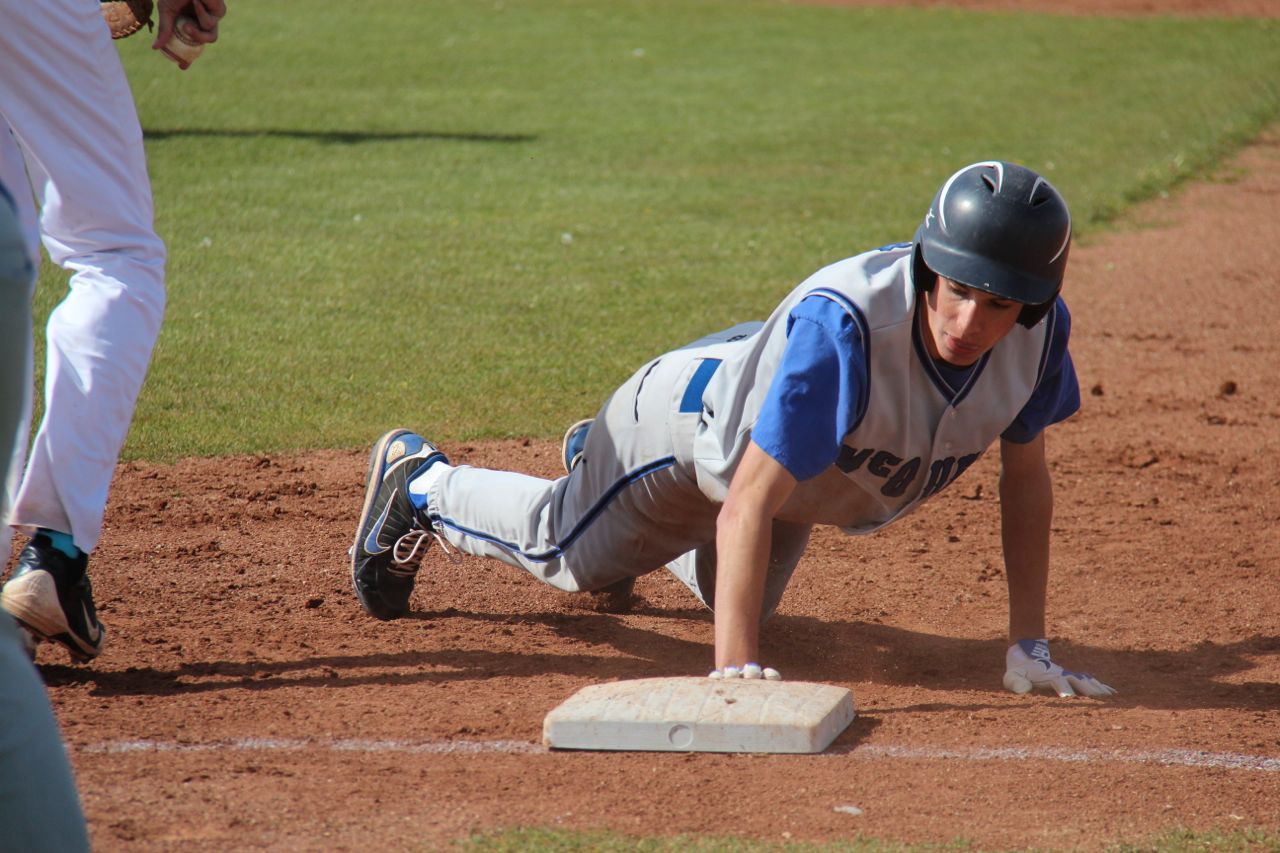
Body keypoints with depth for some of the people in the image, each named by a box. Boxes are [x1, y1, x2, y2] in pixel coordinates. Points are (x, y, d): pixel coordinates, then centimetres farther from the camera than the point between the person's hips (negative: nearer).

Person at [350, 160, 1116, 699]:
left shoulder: (1039, 330, -31)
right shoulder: (842, 325, -48)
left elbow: (1026, 475, -15)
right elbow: (747, 504, -48)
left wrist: (1029, 647, -16)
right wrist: (734, 669, -56)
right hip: (700, 412, -6)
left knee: (743, 595, 33)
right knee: (565, 548, 17)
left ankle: (598, 459, 58)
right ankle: (417, 478, 45)